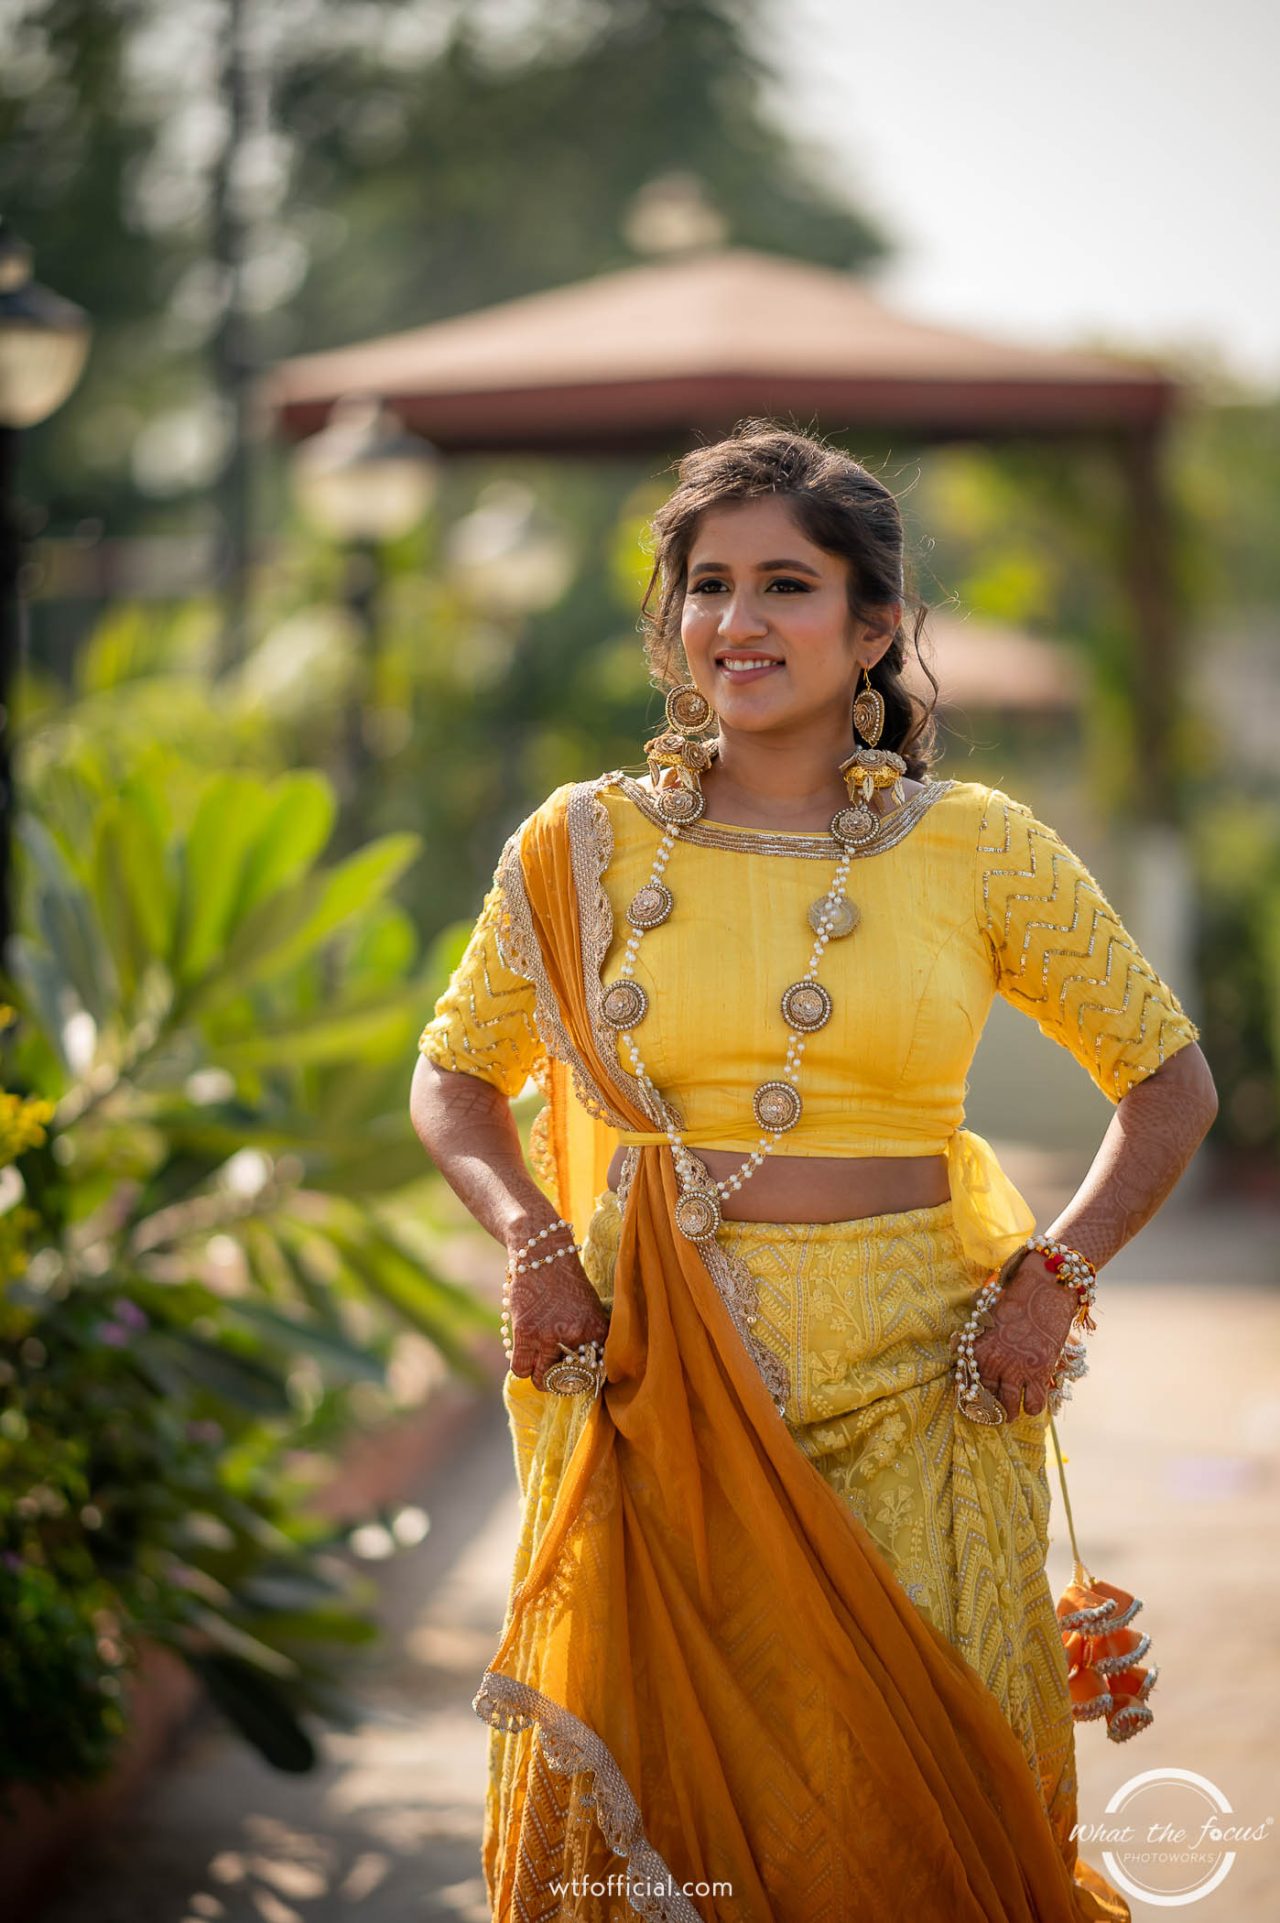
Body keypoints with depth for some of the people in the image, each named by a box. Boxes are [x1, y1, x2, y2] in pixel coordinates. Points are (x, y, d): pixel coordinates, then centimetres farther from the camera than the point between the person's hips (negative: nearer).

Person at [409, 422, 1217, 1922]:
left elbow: (1171, 1082, 10)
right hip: (664, 1399, 0)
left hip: (918, 1401, 0)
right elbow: (453, 1075, 16)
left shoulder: (977, 848, 1)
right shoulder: (585, 847, 3)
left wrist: (1050, 1279, -2)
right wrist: (531, 1235, -2)